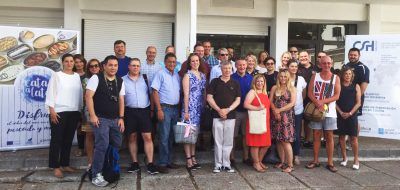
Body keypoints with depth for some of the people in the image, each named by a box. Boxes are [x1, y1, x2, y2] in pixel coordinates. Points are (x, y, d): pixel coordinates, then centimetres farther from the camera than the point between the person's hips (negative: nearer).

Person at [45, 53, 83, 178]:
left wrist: (80, 110, 10)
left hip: (74, 112, 4)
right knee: (56, 139, 0)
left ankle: (65, 164, 20)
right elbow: (50, 93, -4)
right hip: (59, 112, -4)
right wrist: (52, 110, -11)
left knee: (68, 139, 10)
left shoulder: (77, 76, 11)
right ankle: (56, 166, 7)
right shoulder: (56, 75, 0)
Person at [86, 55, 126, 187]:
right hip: (101, 118, -6)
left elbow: (121, 100, 12)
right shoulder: (96, 78, -5)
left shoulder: (120, 81, 10)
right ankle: (96, 175, 1)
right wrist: (92, 115, -16)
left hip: (115, 119, 6)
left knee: (117, 145, 9)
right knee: (102, 146, -11)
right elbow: (88, 96, -10)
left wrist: (121, 118, 5)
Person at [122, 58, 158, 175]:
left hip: (144, 110, 1)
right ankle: (135, 163, 16)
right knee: (132, 138, 7)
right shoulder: (123, 80, 4)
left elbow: (150, 94, 15)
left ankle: (150, 164, -1)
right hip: (130, 112, -1)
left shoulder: (145, 79, 11)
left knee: (147, 137, -4)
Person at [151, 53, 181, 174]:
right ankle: (162, 163, 2)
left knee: (171, 137, 11)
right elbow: (155, 92, -10)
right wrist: (159, 109, -16)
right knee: (164, 137, -6)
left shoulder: (177, 75, 14)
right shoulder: (160, 74, -5)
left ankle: (169, 161, 21)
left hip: (175, 108, 6)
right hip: (165, 108, -6)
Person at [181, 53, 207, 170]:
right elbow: (186, 94, -9)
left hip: (200, 108, 6)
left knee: (195, 133, 11)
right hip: (190, 107, -6)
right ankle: (188, 160, 2)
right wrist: (186, 111, -13)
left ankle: (193, 158, 19)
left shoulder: (202, 75, 12)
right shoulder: (187, 75, -5)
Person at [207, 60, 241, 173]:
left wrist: (228, 109, -10)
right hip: (217, 116, -1)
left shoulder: (235, 83, 9)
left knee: (228, 142, 5)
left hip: (230, 116, 2)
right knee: (218, 142, 2)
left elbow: (238, 100, 4)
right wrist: (219, 110, -10)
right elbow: (209, 98, -1)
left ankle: (226, 164, 15)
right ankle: (218, 165, 10)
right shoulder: (215, 82, 4)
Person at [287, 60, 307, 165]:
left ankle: (296, 155, 16)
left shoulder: (301, 79, 4)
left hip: (298, 110, 2)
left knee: (297, 134, 5)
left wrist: (299, 102, 10)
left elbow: (304, 94, 15)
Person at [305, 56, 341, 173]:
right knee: (316, 136, 6)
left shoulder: (335, 78, 3)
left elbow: (337, 96, -5)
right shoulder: (315, 76, 6)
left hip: (329, 112, -1)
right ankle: (315, 160, 16)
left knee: (329, 136, 2)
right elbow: (309, 93, -1)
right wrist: (318, 104, -15)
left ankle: (330, 162, 9)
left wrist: (323, 102, -17)